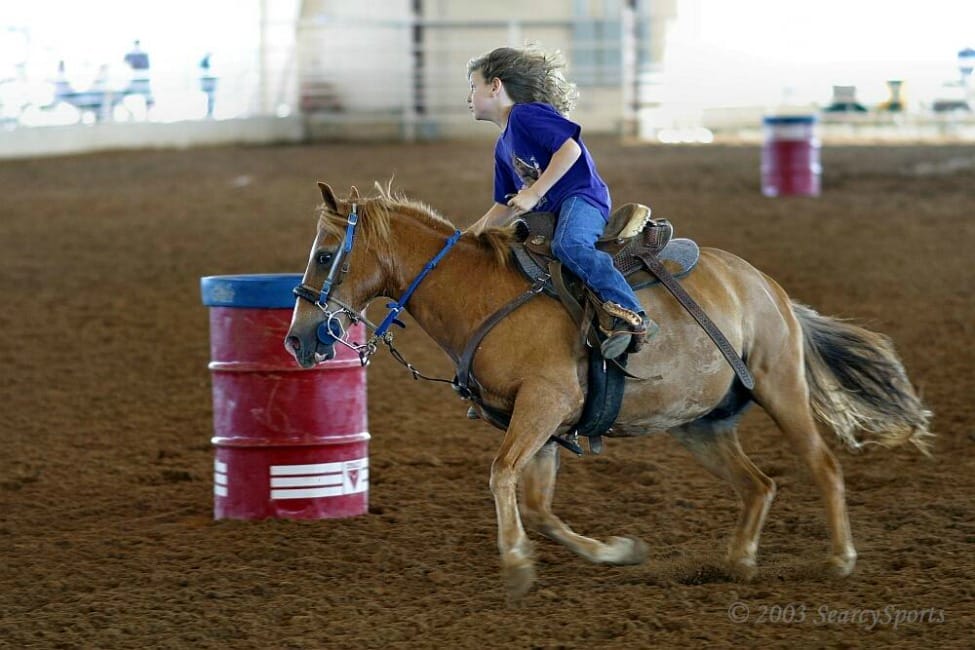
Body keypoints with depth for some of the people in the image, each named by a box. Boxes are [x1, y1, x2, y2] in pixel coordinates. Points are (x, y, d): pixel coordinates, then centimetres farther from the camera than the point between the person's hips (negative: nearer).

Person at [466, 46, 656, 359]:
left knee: (568, 244, -39)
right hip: (549, 214, 11)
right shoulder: (503, 148, 23)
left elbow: (569, 149, -19)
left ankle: (630, 314, -46)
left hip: (582, 196, -11)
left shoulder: (527, 114, -6)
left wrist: (533, 194, -20)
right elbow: (506, 207, 27)